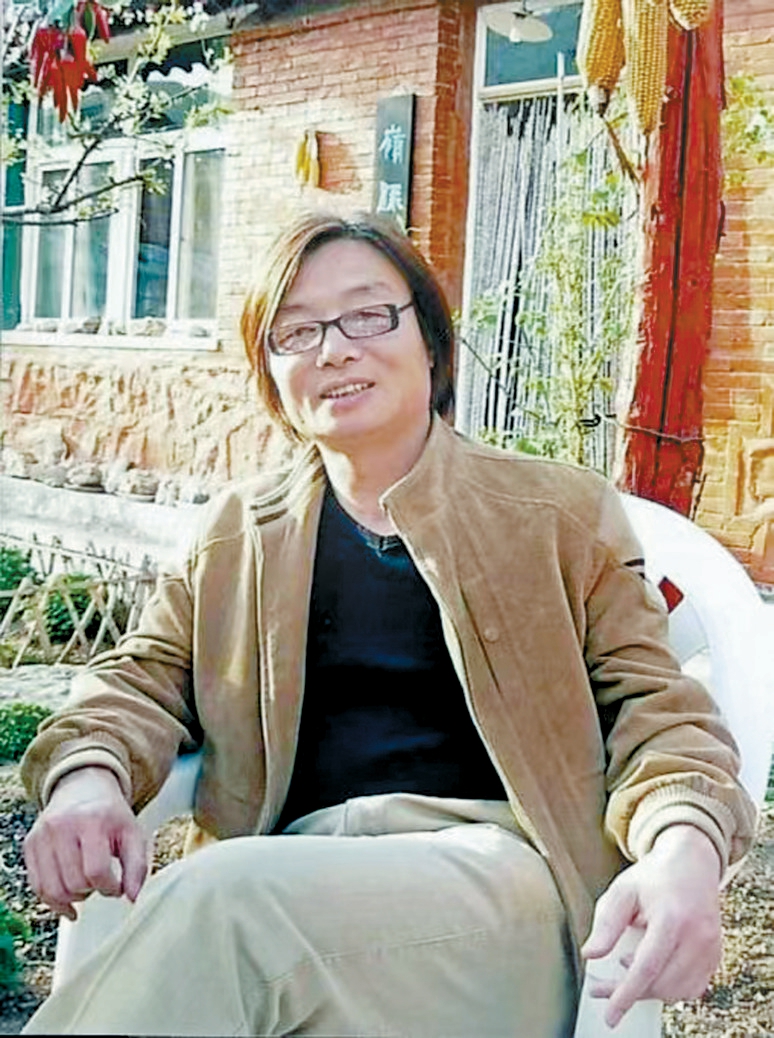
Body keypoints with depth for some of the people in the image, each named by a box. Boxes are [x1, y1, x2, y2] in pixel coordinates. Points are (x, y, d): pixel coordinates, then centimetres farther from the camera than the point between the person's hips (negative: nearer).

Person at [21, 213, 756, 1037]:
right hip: (291, 869, 2)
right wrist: (88, 777, -9)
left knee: (222, 901, -32)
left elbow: (655, 709, 7)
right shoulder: (233, 531, 21)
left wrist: (685, 851, -16)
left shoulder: (563, 512, 13)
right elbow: (143, 674, 16)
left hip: (499, 862, -2)